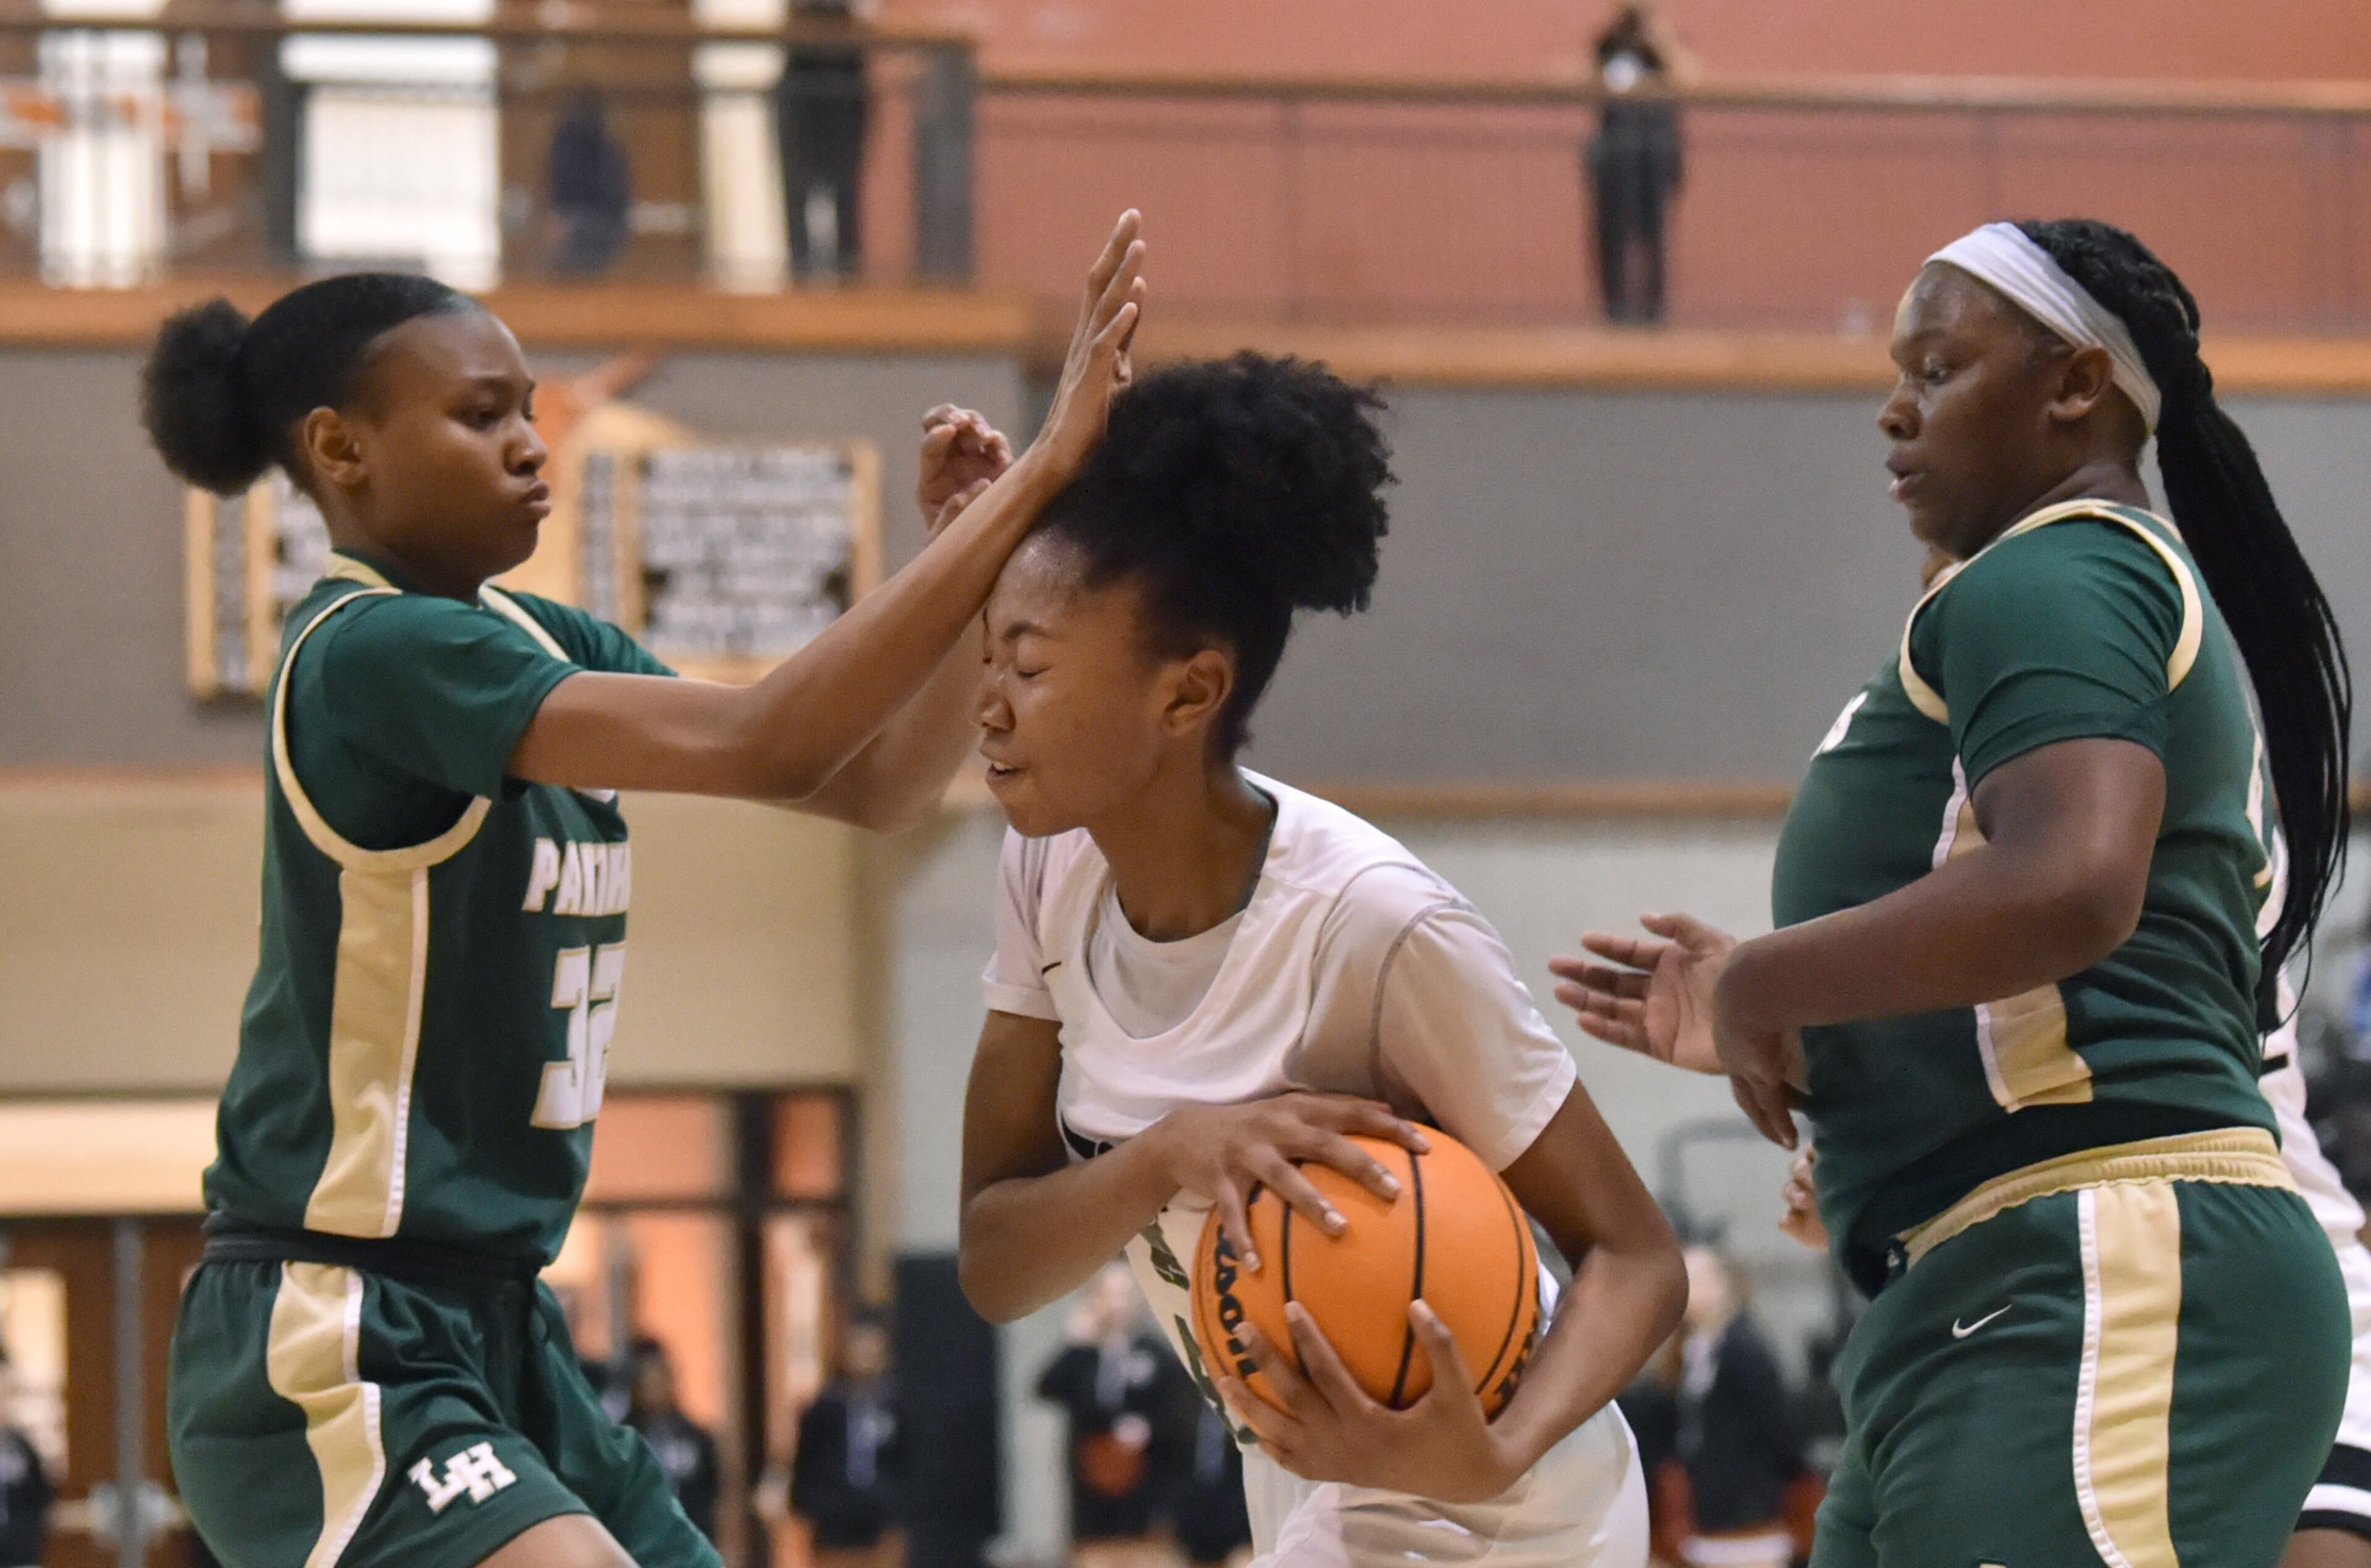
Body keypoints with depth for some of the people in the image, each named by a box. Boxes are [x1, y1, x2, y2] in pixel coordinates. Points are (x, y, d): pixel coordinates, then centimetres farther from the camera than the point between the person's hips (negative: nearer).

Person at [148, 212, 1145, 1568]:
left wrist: (984, 547, -5)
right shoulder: (370, 656, -15)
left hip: (494, 1332, 10)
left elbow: (879, 782, 11)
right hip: (338, 1354, -10)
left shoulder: (541, 647, 12)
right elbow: (764, 746, -25)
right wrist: (1041, 474, -25)